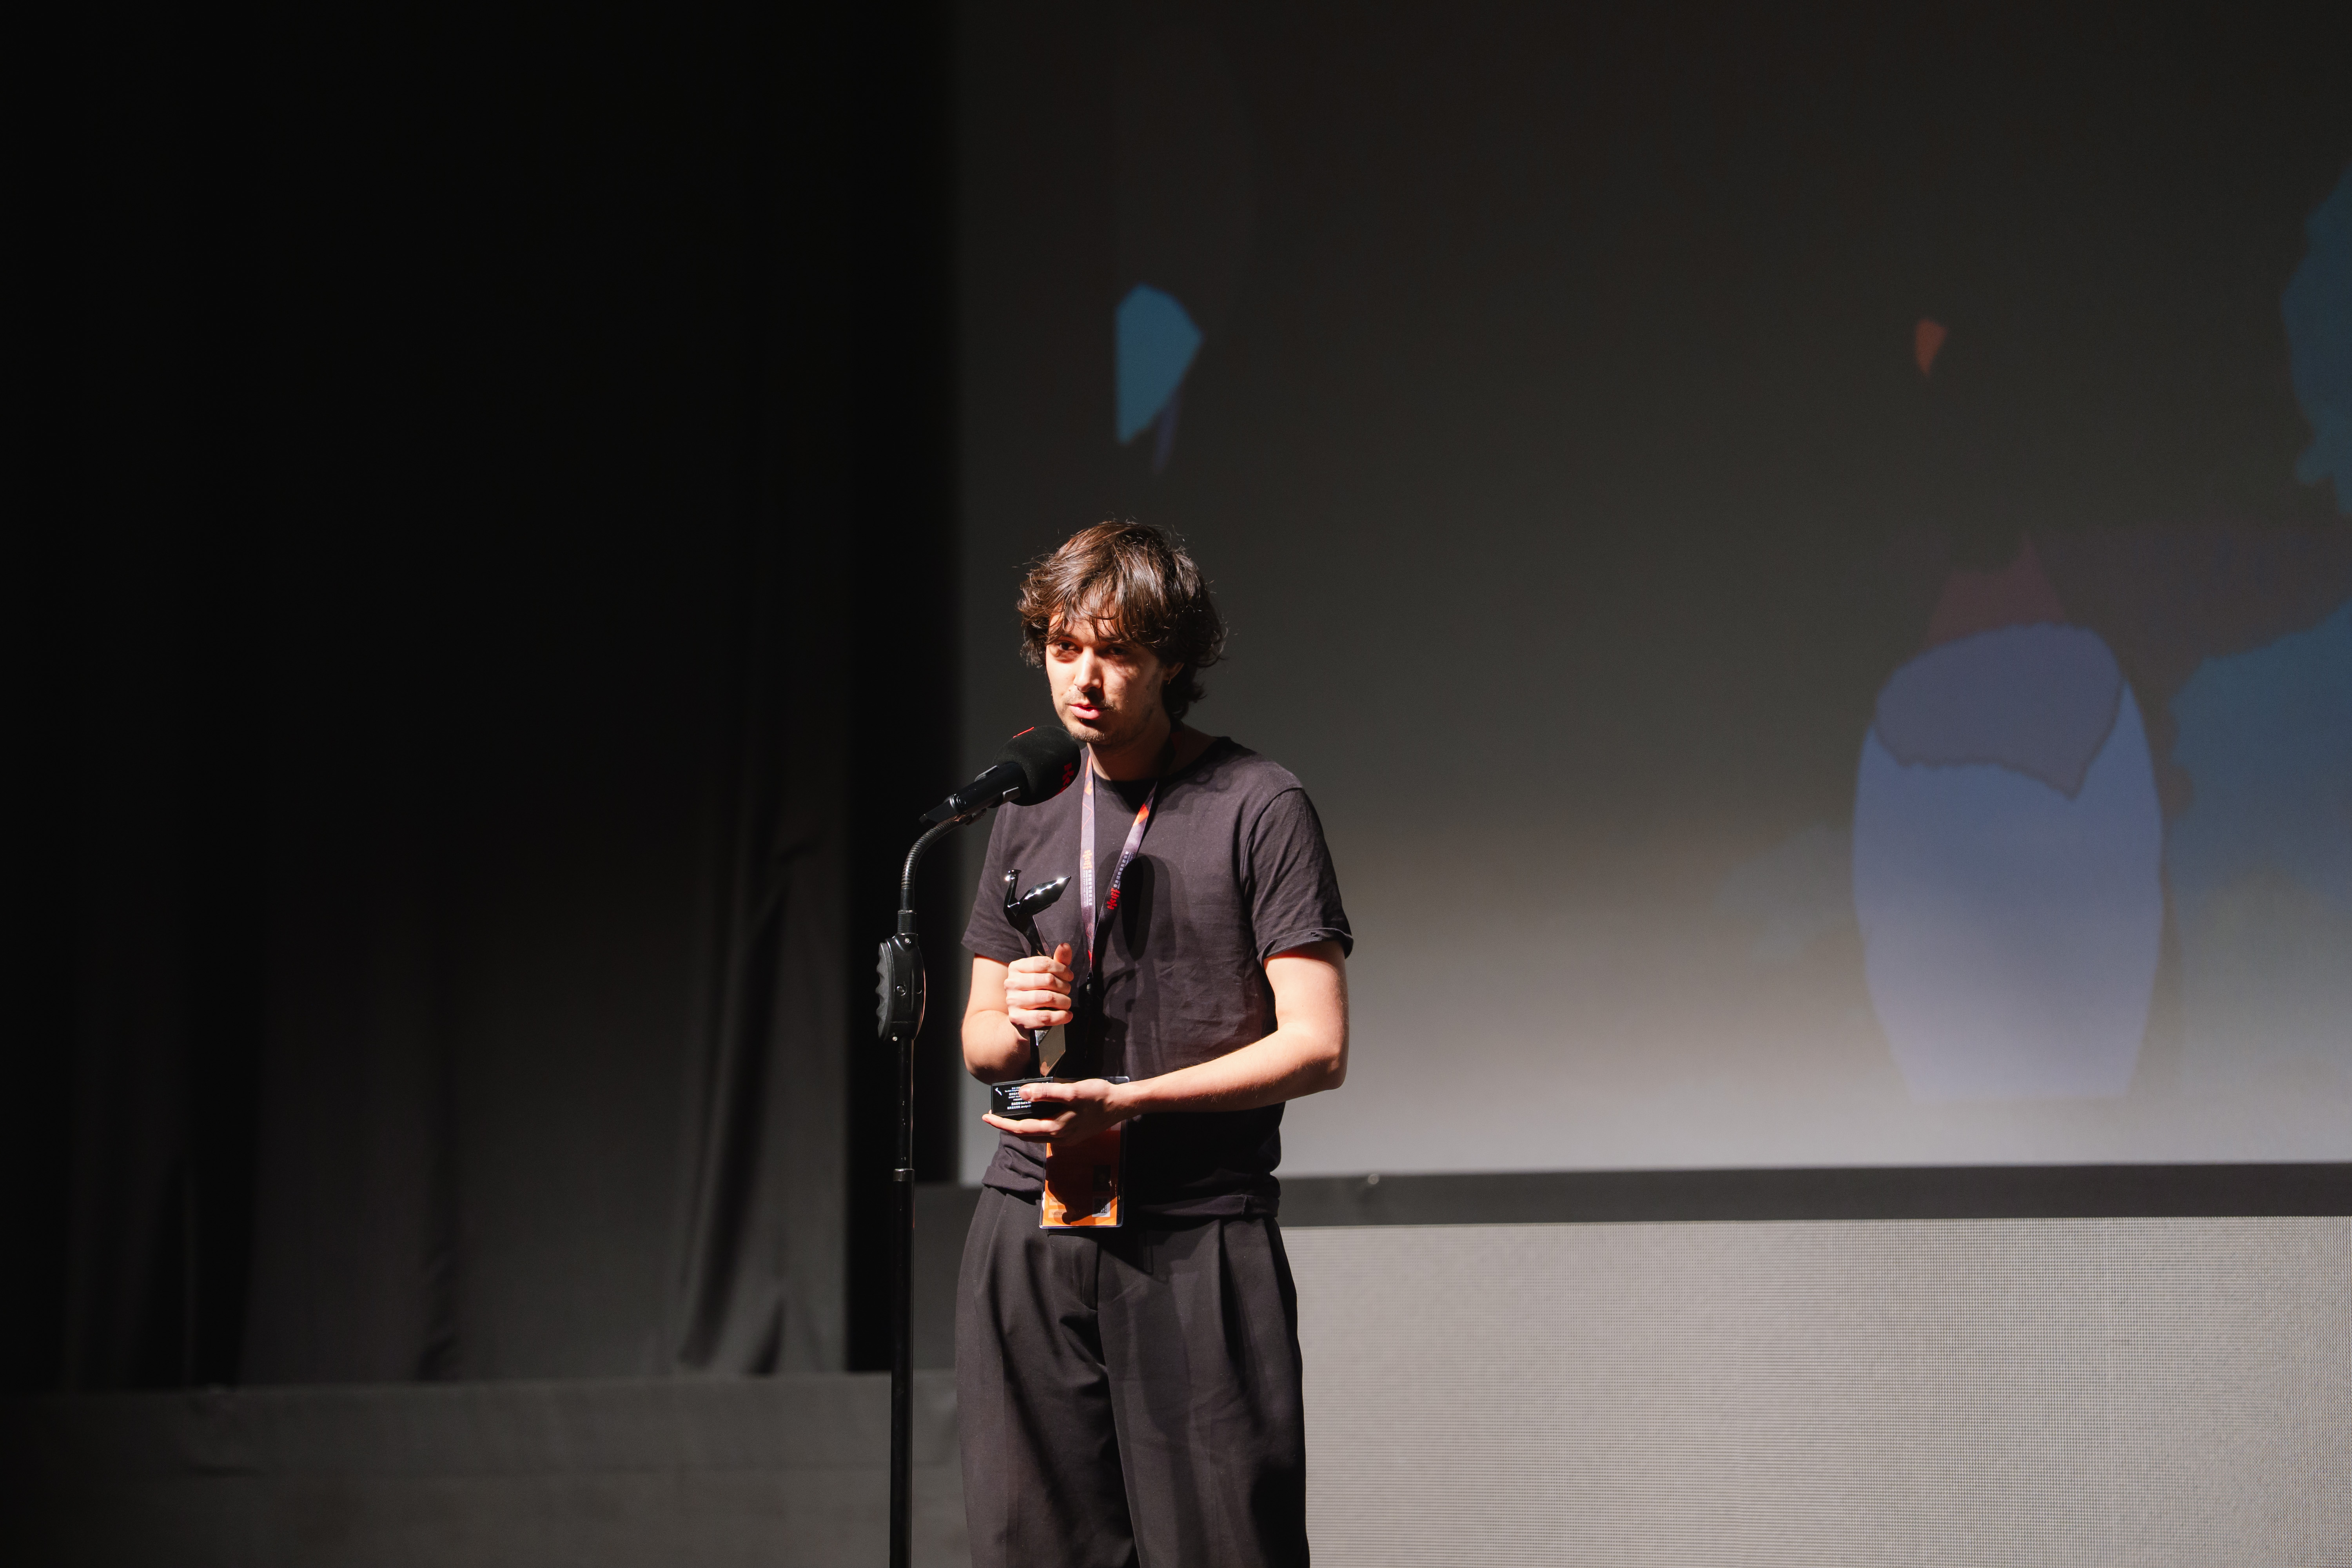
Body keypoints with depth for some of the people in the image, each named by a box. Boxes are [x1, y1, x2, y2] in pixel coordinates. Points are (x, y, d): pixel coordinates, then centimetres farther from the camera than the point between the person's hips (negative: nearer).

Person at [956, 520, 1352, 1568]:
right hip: (1030, 1227, 5)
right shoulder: (1029, 813, 16)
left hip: (1199, 1240, -4)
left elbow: (1316, 1046, -7)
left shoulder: (1257, 807, -2)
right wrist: (1017, 1022, -4)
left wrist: (1125, 1101, -16)